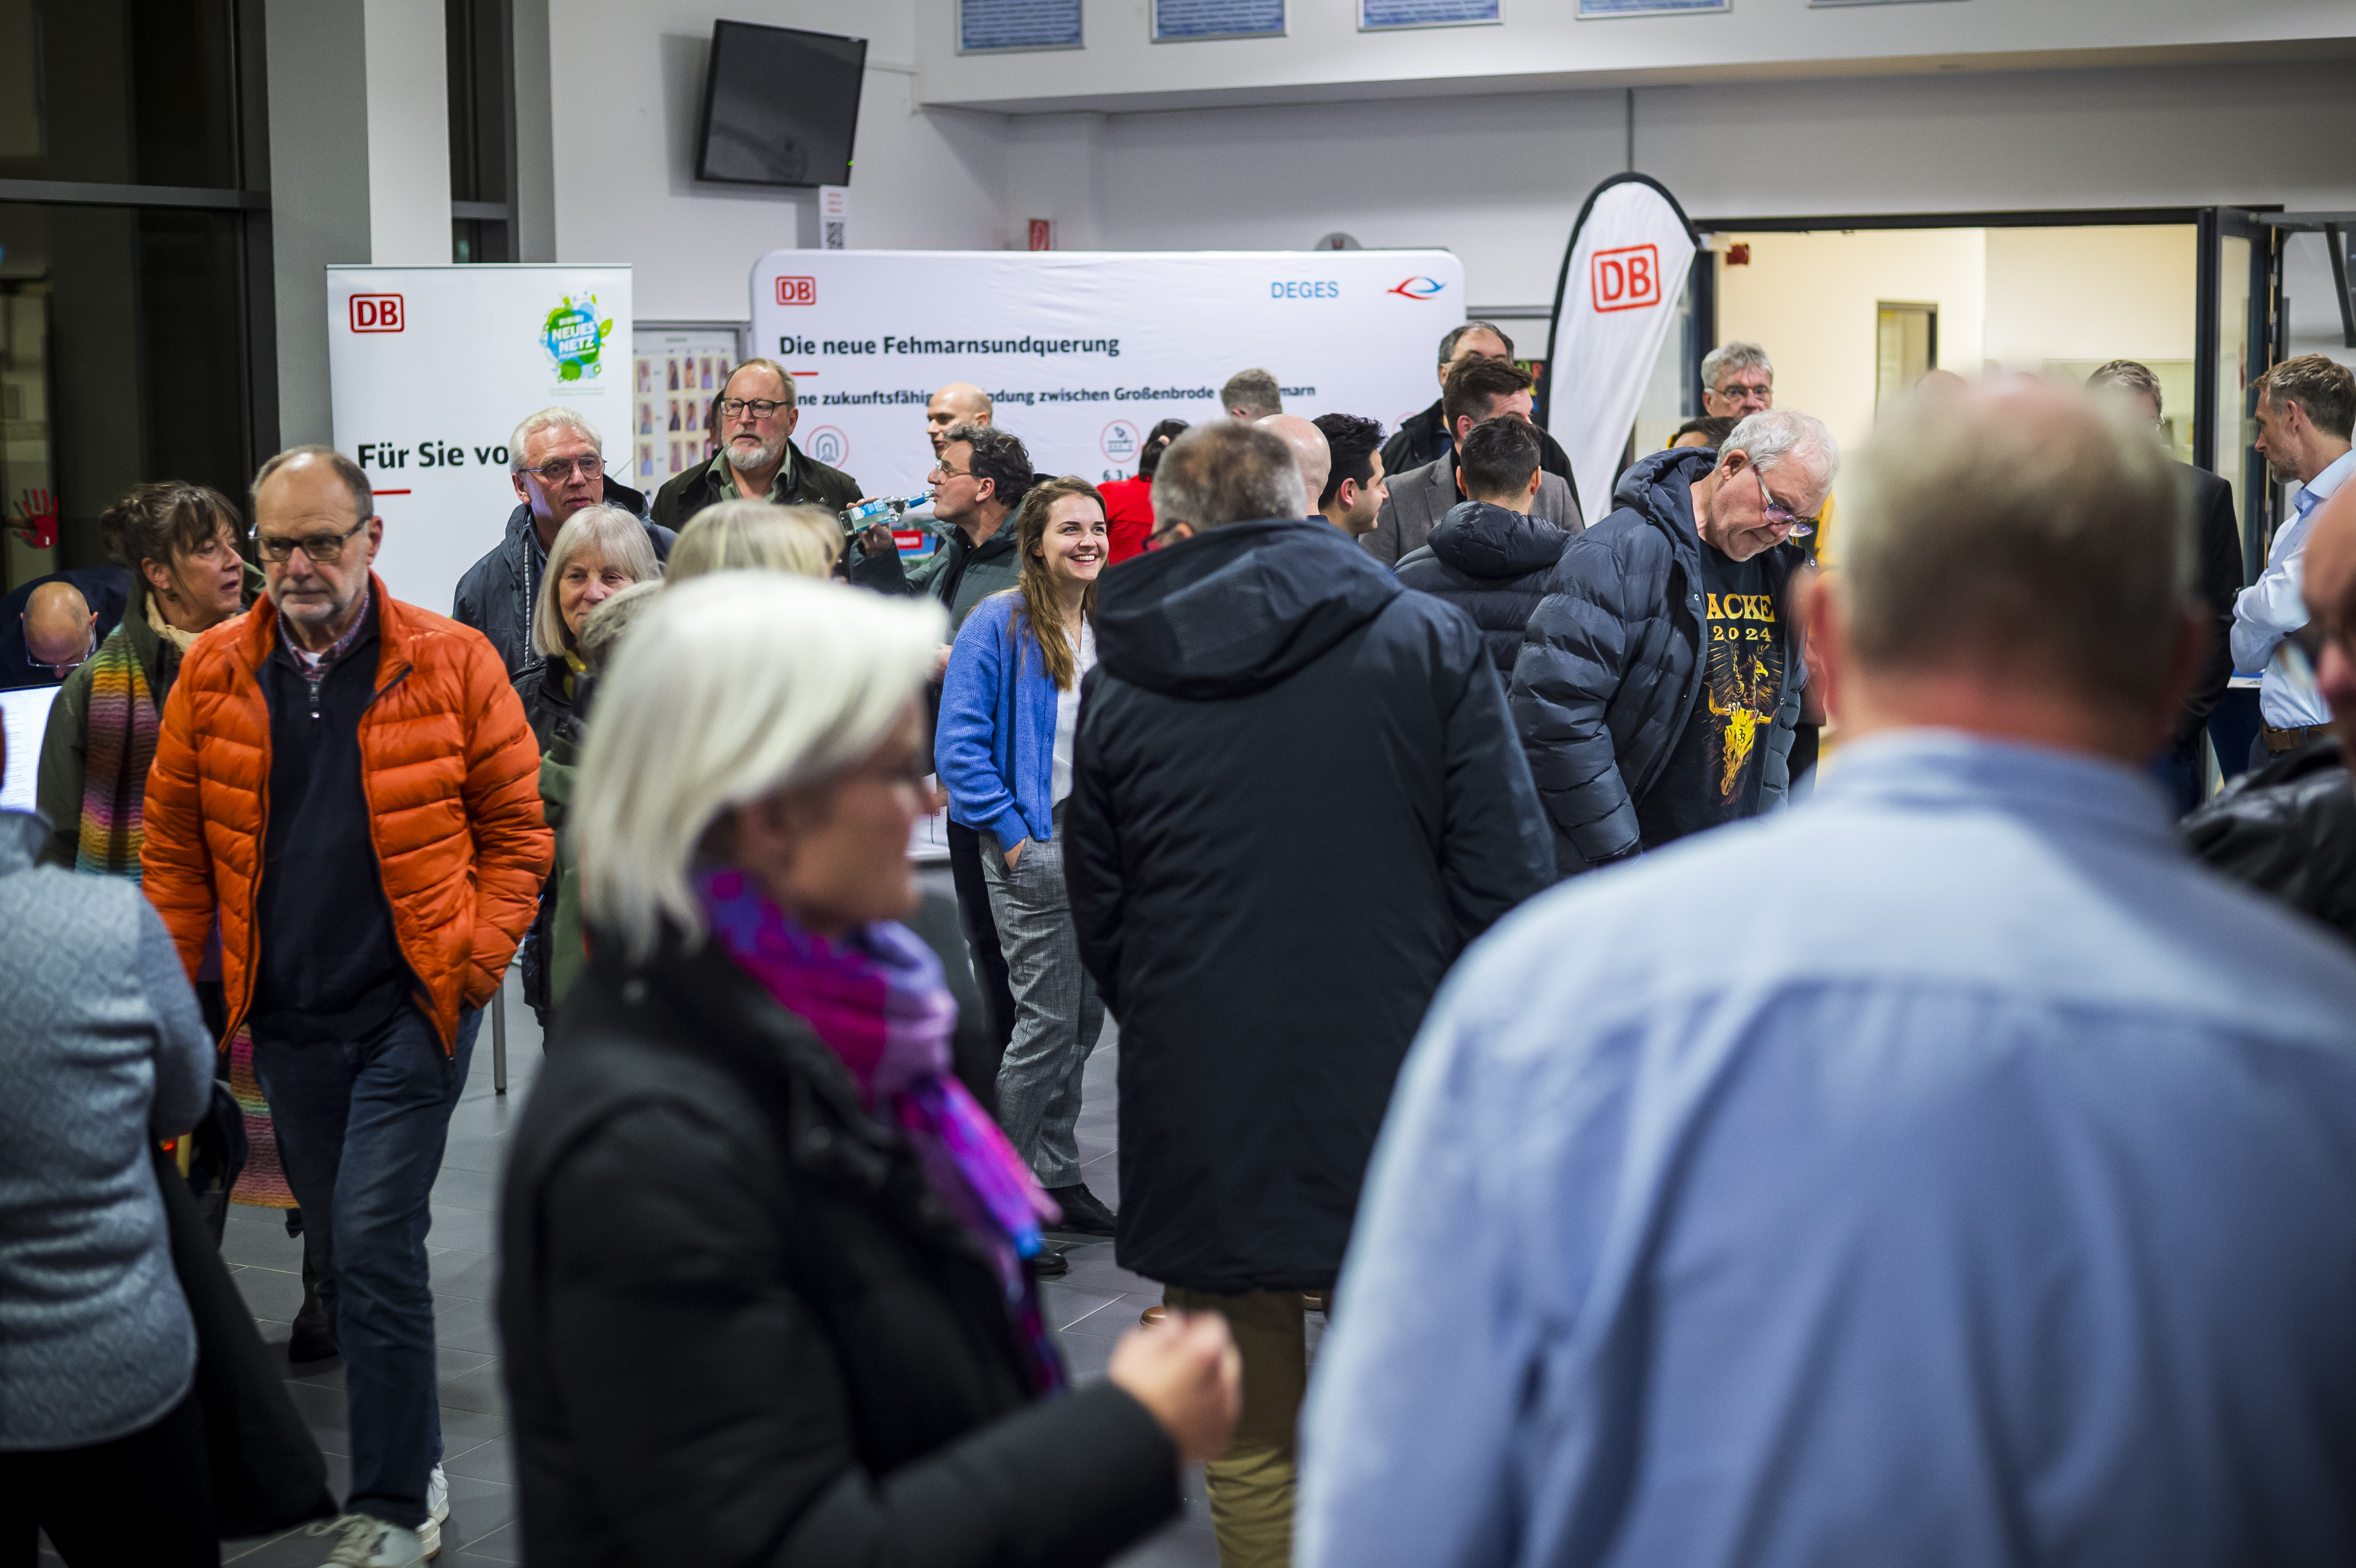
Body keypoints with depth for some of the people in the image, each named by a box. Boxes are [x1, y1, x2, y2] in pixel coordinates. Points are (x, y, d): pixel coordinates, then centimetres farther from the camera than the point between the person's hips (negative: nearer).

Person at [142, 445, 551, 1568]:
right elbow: (173, 849, 8)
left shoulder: (450, 664, -6)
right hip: (288, 1021, 4)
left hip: (412, 1008, -4)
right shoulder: (213, 676, 2)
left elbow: (517, 824, -1)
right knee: (338, 1255, 14)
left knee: (375, 1243, -10)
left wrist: (477, 959, -8)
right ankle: (413, 1461, 31)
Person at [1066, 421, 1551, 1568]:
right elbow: (1505, 878, -4)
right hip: (1390, 1088, -1)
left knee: (1249, 1441, 12)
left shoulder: (1118, 685, 3)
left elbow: (1101, 918, 9)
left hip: (1204, 1117, 1)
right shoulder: (1430, 643, -1)